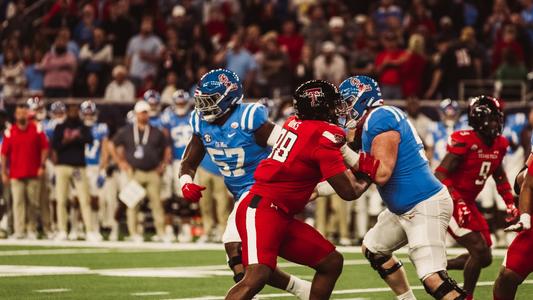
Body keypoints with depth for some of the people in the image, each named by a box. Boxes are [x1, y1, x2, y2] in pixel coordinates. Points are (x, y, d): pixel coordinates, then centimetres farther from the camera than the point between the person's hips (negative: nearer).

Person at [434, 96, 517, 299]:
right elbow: (440, 174, -23)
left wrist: (510, 203, 14)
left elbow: (499, 175, 21)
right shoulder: (464, 142, -21)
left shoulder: (499, 145, 3)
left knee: (484, 258, 8)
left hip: (468, 204, 8)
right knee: (479, 250, -15)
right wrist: (458, 202, -30)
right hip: (451, 204, -8)